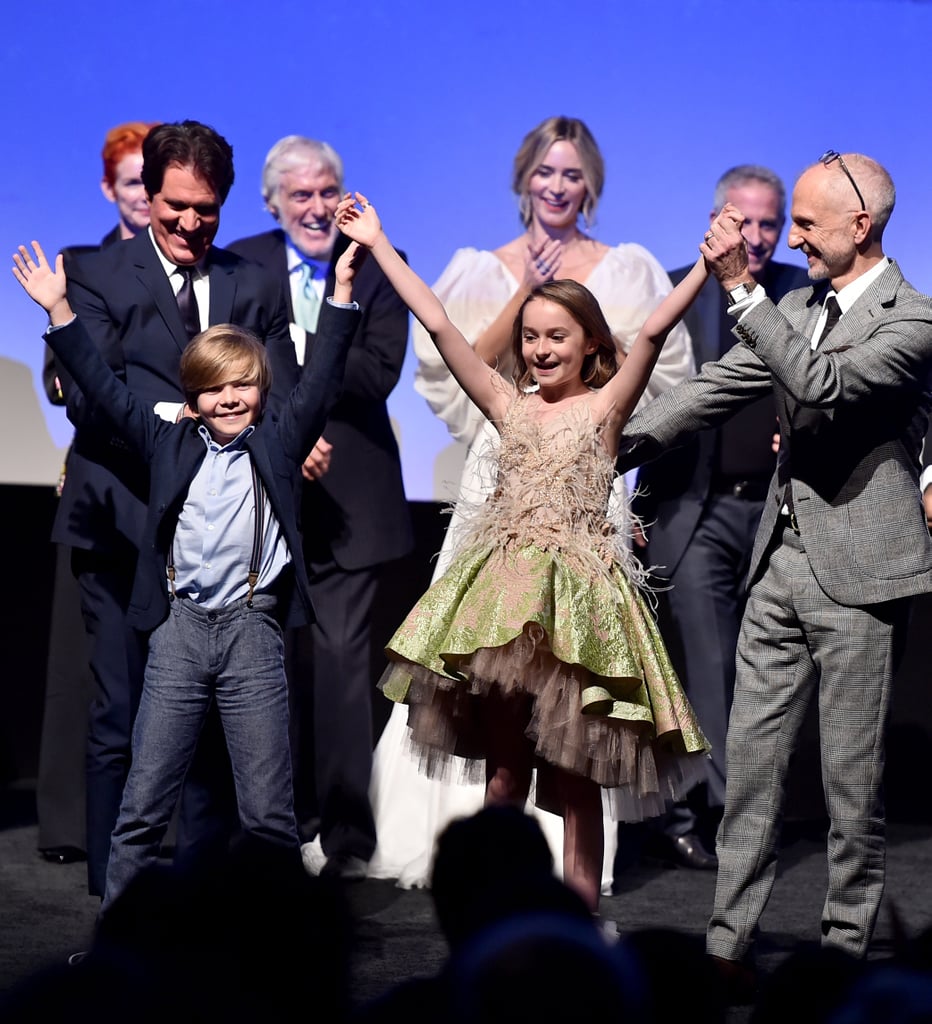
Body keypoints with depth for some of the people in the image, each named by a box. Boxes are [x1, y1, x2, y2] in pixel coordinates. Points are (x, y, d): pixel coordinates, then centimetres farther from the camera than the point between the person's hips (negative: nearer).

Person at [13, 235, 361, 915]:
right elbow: (105, 389, 7)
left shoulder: (279, 444, 6)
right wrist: (58, 310, 2)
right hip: (179, 630, 1)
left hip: (254, 634, -1)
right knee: (144, 802, 3)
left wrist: (342, 291, -10)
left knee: (268, 810, 3)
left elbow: (323, 381, -2)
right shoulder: (168, 445, 9)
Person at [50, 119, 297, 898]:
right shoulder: (99, 275, 3)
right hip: (124, 525, -3)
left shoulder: (255, 287, 13)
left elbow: (284, 401, 7)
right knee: (120, 720, 0)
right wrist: (173, 417, -26)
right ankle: (114, 889, 9)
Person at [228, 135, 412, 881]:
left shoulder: (378, 266, 5)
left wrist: (291, 349, -16)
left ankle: (346, 833, -2)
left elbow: (381, 372, -9)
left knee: (343, 660, -8)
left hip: (350, 500, -1)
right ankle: (287, 824, 16)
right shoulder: (239, 267, 7)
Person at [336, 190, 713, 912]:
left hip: (577, 594, -3)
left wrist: (709, 264, -24)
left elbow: (654, 332, -12)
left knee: (574, 777, 1)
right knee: (502, 776, 7)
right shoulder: (509, 406, 10)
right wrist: (378, 245, 6)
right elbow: (438, 325, 8)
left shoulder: (606, 406, 2)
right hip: (501, 589, 3)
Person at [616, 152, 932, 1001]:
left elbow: (826, 386, -26)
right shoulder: (796, 308, 12)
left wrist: (742, 289, -26)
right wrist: (611, 448, 9)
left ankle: (844, 956, 12)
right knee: (753, 763, 6)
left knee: (851, 778, 2)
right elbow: (717, 388, 14)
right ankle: (729, 949, 10)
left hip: (859, 577, -7)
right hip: (783, 564, 7)